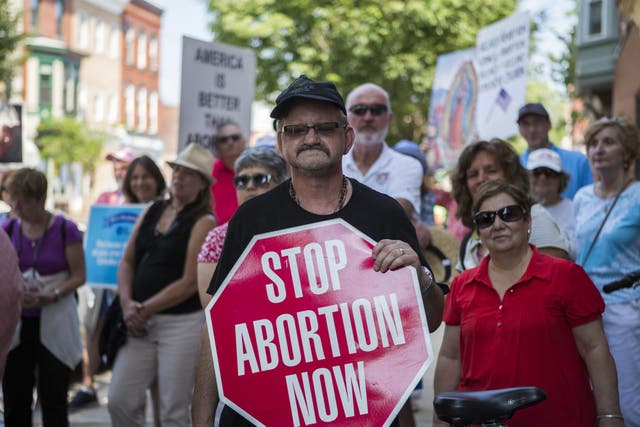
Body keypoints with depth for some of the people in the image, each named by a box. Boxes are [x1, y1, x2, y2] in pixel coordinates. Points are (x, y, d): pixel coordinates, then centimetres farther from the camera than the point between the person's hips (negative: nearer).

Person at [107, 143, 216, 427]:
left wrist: (145, 309, -11)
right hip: (141, 323, 6)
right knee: (120, 401, 3)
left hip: (182, 322, -6)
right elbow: (127, 261, 11)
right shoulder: (152, 211, 13)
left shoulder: (203, 223, -6)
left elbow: (190, 283, -12)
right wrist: (127, 303, -6)